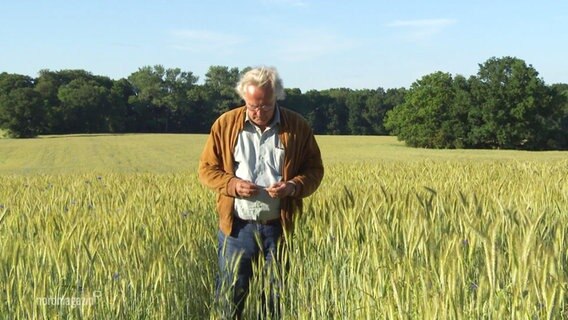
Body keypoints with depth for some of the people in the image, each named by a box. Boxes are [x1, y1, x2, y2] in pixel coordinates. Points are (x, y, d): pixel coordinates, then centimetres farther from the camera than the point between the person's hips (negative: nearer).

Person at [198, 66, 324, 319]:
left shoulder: (298, 126, -1)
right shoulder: (225, 124, 0)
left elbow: (314, 169, 6)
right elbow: (206, 168, 6)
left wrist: (294, 186, -15)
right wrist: (232, 184, -13)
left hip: (279, 226, 0)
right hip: (237, 226, 0)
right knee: (230, 296, 8)